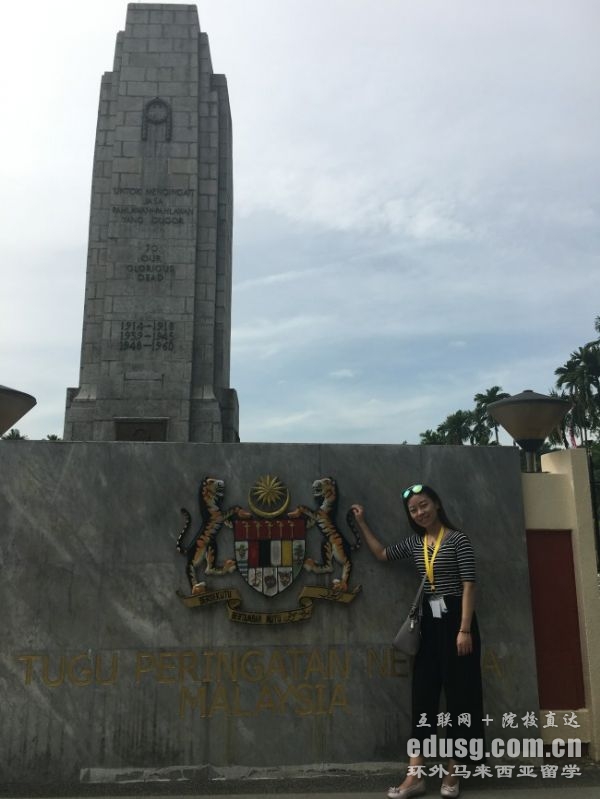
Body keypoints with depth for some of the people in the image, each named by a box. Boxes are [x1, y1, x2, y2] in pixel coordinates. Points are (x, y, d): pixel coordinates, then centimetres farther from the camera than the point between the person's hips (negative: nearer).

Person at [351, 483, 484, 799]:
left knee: (458, 694, 4)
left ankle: (452, 773, 15)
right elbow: (382, 554, 23)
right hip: (429, 623, 6)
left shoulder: (457, 540, -8)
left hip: (455, 620, -6)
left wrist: (465, 629, -18)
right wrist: (362, 523, 17)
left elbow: (469, 585, -12)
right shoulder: (414, 543, 9)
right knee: (423, 695, 5)